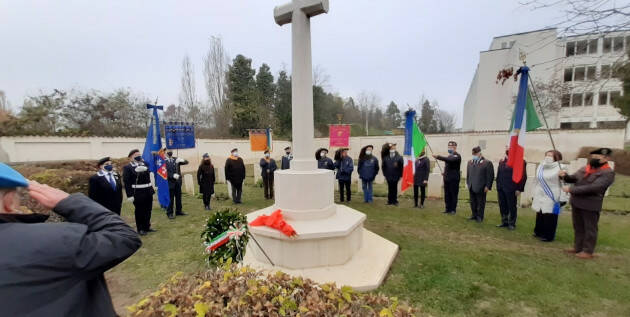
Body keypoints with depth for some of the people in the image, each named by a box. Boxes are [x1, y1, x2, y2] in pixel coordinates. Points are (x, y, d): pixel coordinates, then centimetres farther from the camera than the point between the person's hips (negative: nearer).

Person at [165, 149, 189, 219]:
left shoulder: (176, 159, 5)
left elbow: (186, 162, 3)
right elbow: (166, 172, -14)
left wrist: (181, 160, -17)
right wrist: (173, 175, -26)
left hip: (178, 181, 5)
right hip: (170, 182, -5)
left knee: (178, 197, 13)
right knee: (171, 198, 0)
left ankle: (178, 211, 25)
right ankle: (169, 213, 12)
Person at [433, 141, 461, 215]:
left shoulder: (457, 156, -10)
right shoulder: (449, 156, 16)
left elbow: (450, 160, -30)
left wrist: (438, 157, -37)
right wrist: (444, 173, 8)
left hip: (453, 179, -7)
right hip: (447, 178, 8)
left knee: (453, 195, 1)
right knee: (447, 195, 10)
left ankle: (453, 210, 10)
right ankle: (447, 209, 17)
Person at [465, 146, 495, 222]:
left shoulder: (487, 163, -8)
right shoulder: (470, 162, 10)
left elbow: (490, 176, -10)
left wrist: (487, 187, -13)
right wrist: (467, 183, 13)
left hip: (481, 188, -5)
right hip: (471, 187, 6)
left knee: (480, 203, 6)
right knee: (473, 202, 14)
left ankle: (480, 217, 17)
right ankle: (474, 215, 27)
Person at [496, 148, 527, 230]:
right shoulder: (501, 161, 13)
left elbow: (523, 176, -9)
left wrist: (519, 189, -12)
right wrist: (498, 187, 13)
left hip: (511, 189, -6)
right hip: (501, 189, 6)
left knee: (511, 207, 5)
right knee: (502, 206, 12)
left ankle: (512, 224, 18)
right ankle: (504, 222, 24)